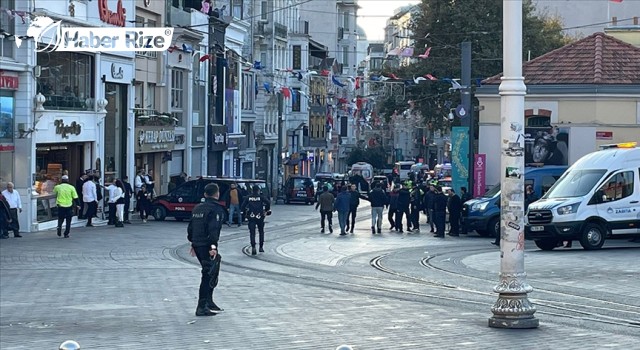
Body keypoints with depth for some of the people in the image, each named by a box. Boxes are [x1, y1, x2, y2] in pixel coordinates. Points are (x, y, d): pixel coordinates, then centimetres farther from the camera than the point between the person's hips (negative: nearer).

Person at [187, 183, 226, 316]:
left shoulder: (197, 208, 15)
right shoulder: (216, 209, -11)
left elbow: (190, 227, 20)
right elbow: (213, 229, -21)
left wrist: (193, 243, 26)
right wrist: (213, 246, -23)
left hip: (197, 245, 9)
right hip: (207, 246, -9)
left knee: (208, 274, 20)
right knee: (209, 276, -5)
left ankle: (209, 302, 26)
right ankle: (202, 307, -7)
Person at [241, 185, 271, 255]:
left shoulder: (248, 197, 4)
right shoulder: (261, 197, 1)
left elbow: (243, 206, -1)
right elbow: (268, 203, -12)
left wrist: (246, 211, 13)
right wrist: (267, 210, 1)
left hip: (251, 217, 0)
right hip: (260, 217, 0)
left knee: (252, 233, -1)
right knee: (261, 232, 18)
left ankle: (253, 248, -15)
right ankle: (261, 247, 19)